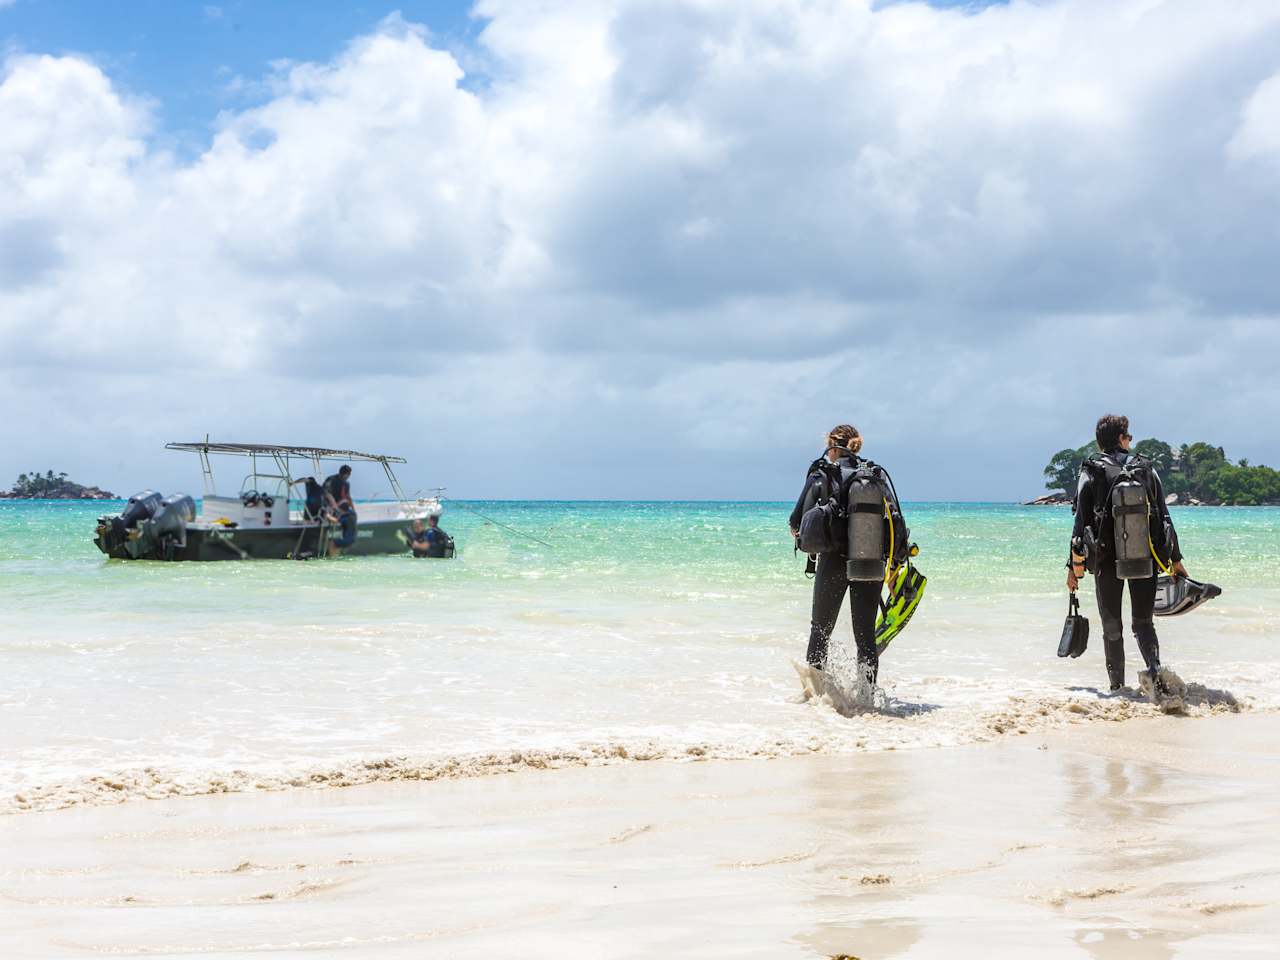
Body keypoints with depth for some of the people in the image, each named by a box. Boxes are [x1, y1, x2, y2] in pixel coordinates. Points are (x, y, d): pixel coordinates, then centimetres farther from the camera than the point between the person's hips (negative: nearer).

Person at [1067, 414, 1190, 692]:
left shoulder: (1091, 472, 0)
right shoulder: (1146, 469, 7)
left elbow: (1081, 520, -3)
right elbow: (1164, 516, 8)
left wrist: (1074, 564, 0)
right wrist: (1175, 559, 12)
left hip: (1107, 557, -1)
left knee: (1112, 626, 9)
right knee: (1143, 622, 6)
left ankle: (1117, 687, 10)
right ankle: (1155, 669, -21)